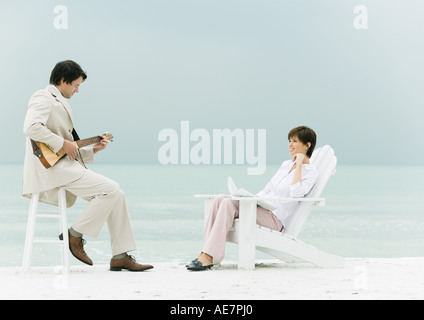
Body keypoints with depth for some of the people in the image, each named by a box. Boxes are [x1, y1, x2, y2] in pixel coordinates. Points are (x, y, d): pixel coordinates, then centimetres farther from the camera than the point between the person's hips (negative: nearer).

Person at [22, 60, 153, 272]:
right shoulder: (43, 98, -5)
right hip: (52, 168, -10)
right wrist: (63, 144, -19)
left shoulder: (59, 103, 25)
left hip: (67, 166, 10)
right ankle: (75, 236, -8)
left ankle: (120, 257, -1)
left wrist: (92, 150, 15)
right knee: (111, 190, -20)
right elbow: (31, 127, -26)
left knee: (116, 194, 0)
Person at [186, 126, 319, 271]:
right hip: (261, 206, 8)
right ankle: (205, 252, -24)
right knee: (219, 199, -15)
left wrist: (299, 164, -13)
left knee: (228, 203, -26)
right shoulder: (286, 164, 22)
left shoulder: (311, 171, -2)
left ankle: (208, 257, -31)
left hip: (275, 218, -8)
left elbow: (296, 192, -22)